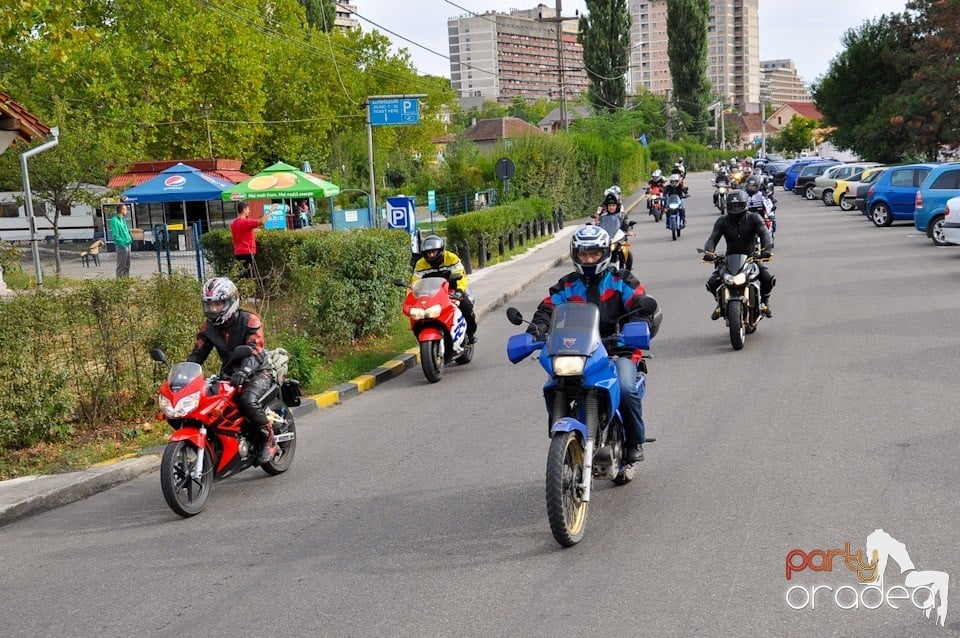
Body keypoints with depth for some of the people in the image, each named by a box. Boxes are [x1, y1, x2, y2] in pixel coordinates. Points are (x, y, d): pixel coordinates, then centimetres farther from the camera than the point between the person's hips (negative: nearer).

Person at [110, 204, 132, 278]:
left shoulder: (123, 219, 14)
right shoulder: (115, 220, -14)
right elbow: (115, 235, -18)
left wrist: (130, 239, 11)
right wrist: (122, 243, -21)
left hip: (127, 245, 9)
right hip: (122, 246, -9)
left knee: (127, 266, 16)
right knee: (121, 266, -4)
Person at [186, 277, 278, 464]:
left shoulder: (250, 321, -16)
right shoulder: (208, 327, 3)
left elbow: (254, 351, -29)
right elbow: (197, 354, 2)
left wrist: (243, 371, -48)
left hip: (257, 372, -6)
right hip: (229, 374, 6)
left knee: (248, 400, -36)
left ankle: (269, 440, -17)